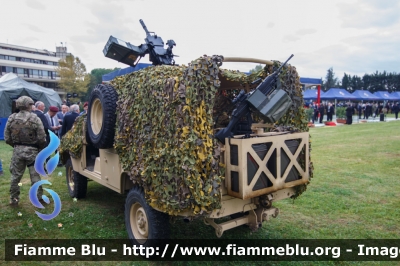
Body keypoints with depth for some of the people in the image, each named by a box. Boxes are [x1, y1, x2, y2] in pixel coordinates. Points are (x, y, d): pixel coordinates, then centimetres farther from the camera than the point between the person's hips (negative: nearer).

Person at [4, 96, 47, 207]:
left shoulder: (11, 118, 0)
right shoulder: (35, 118, -11)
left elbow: (7, 138, 2)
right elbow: (41, 138, -12)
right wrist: (42, 149, 5)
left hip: (17, 151, 3)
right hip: (32, 150, -3)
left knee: (15, 176, 12)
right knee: (35, 176, 5)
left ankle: (13, 199, 20)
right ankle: (39, 198, 12)